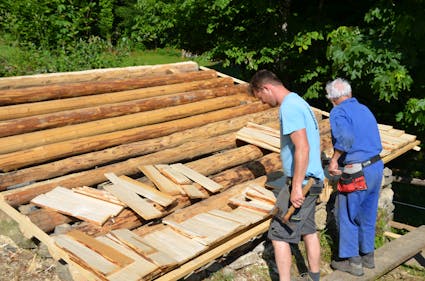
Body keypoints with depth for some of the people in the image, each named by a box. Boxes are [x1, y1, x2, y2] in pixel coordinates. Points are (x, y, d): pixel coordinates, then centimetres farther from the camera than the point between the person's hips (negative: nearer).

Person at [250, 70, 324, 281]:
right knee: (308, 230, 20)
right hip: (313, 179, 10)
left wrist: (297, 186, -24)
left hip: (302, 181, -10)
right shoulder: (299, 102, 14)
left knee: (279, 235, -3)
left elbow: (302, 148, -26)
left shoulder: (289, 107, -17)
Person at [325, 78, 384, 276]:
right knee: (368, 215, 19)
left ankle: (352, 261, 14)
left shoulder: (338, 112, -10)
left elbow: (345, 138, -29)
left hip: (357, 174, -8)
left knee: (347, 216, 6)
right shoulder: (364, 109, 15)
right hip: (377, 167, 8)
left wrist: (334, 160, -18)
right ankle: (367, 255, 31)